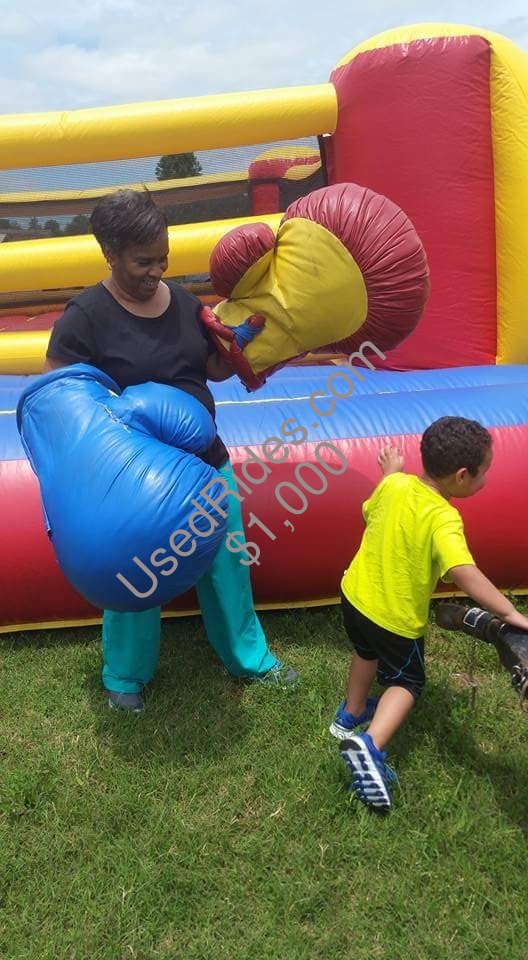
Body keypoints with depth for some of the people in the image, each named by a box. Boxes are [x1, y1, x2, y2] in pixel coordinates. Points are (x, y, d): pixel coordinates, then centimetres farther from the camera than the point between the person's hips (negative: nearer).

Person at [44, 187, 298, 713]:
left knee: (226, 564, 17)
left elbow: (214, 368, 11)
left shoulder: (183, 300, 2)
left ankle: (248, 656, 40)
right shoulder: (85, 316, -14)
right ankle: (124, 678, 38)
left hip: (204, 458, 5)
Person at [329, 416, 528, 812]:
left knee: (367, 653, 33)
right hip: (396, 619, -6)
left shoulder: (394, 484, -11)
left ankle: (351, 715, 54)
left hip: (354, 596, 6)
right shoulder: (444, 520, -30)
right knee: (407, 681, 18)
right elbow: (463, 572, -43)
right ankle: (370, 745, -3)